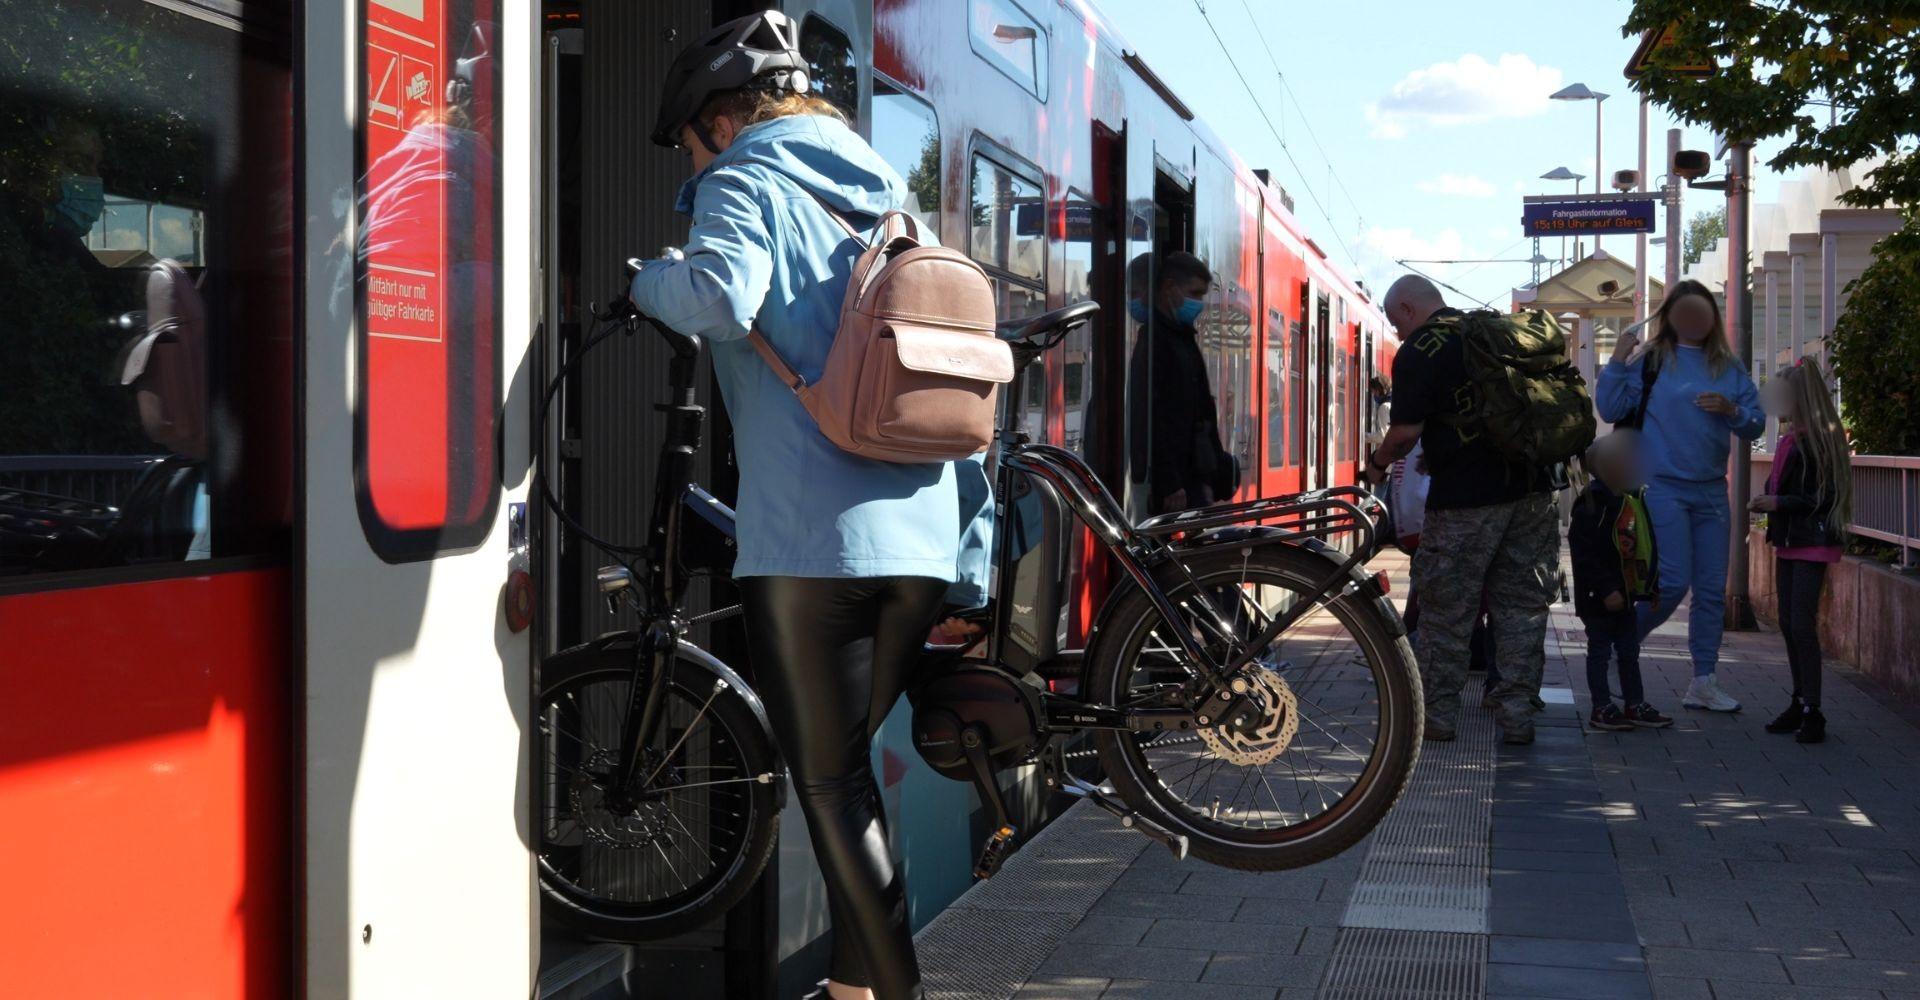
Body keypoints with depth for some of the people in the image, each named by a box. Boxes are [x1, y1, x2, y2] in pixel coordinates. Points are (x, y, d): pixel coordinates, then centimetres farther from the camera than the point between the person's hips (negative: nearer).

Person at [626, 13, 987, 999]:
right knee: (848, 766, 18)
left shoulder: (747, 181, -1)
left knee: (830, 782, 1)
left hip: (811, 537, -7)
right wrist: (972, 526, 26)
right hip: (922, 535, 8)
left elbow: (720, 297, -23)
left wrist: (647, 280, -1)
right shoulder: (884, 194, 22)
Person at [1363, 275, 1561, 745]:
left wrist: (1377, 463, 5)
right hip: (1531, 488, 6)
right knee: (1521, 605, 9)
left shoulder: (1418, 352, -7)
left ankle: (1437, 715, 11)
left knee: (1446, 610, 4)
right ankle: (1517, 715, 10)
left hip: (1464, 499, -6)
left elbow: (1406, 430, -15)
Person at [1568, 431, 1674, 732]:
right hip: (1598, 597, -8)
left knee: (1629, 651, 15)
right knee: (1600, 650, 3)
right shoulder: (1592, 503, -18)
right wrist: (1606, 590, -24)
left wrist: (1653, 587, 16)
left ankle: (1634, 705, 24)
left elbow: (1647, 547, 17)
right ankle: (1602, 708, 10)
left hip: (1626, 594, 8)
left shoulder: (1637, 500, 9)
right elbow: (1583, 553, -22)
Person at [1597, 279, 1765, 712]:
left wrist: (1732, 411, -9)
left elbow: (1756, 425, 10)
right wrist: (1617, 363, -17)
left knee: (1712, 588, 6)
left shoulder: (1729, 367, 10)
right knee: (1672, 582, -12)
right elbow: (1610, 410, -7)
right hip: (1664, 488, -5)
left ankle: (1703, 683, 14)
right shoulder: (1650, 360, -2)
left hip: (1712, 492, 5)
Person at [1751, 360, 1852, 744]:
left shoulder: (1821, 440, -13)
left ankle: (1812, 713, -7)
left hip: (1812, 543, -9)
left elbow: (1827, 496, -17)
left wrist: (1780, 503, -19)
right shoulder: (1788, 440, 13)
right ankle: (1800, 703, 21)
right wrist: (1765, 501, 4)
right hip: (1788, 542, 9)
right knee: (1789, 625, 12)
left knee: (1803, 625, -11)